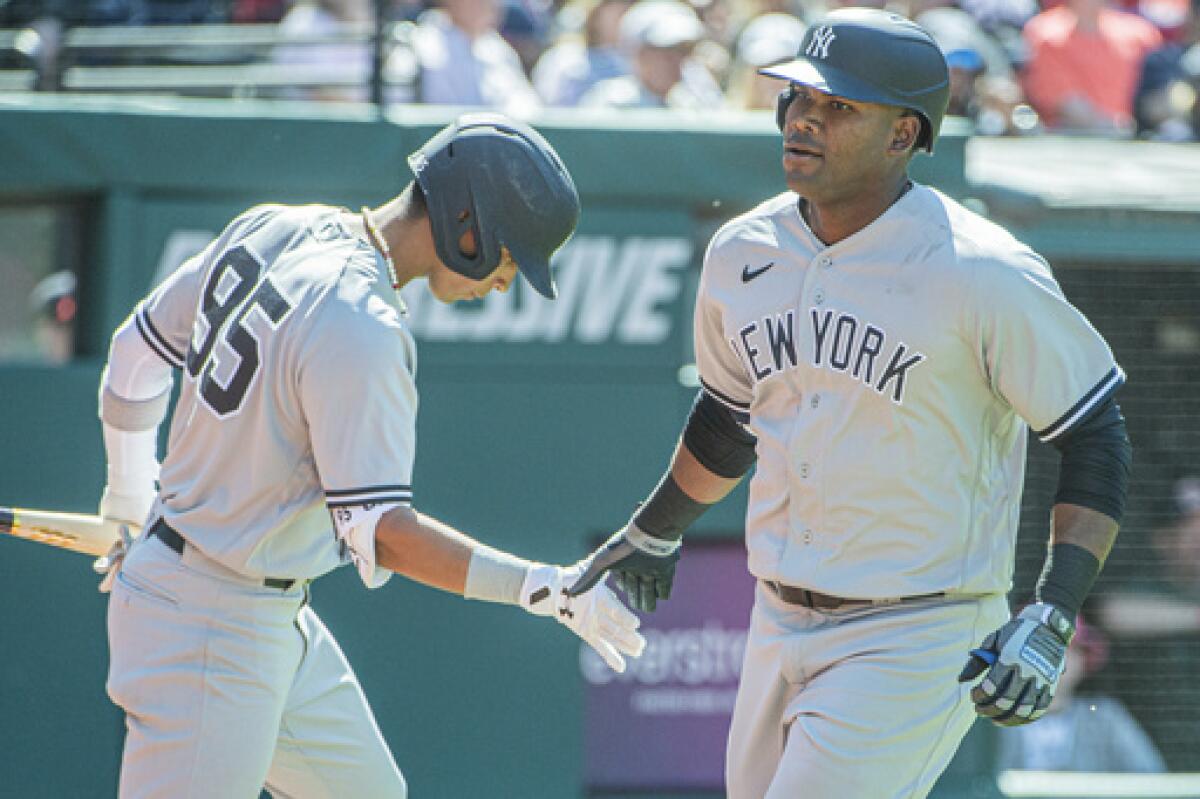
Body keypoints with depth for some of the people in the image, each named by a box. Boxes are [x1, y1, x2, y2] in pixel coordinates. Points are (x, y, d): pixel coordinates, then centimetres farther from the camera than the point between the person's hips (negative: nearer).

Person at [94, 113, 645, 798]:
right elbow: (381, 533, -27)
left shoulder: (270, 230, 3)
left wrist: (131, 500, 30)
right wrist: (546, 589, -25)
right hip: (214, 630, -10)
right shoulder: (361, 330, -25)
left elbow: (138, 352, 15)